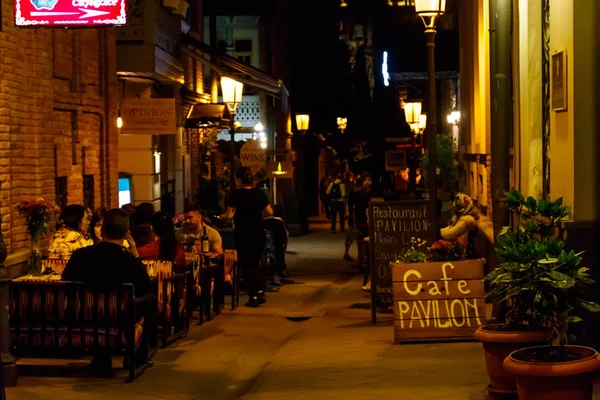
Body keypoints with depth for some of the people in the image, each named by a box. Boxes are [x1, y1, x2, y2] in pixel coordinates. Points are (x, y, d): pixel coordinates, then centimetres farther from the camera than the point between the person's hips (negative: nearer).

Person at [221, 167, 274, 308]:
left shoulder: (236, 194, -12)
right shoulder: (258, 193, 3)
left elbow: (229, 215, -16)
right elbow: (269, 212, 4)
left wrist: (222, 216, 5)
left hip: (244, 235, -5)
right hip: (259, 234, 5)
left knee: (247, 265, 5)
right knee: (255, 262, 20)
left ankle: (253, 297, 3)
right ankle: (260, 292, 17)